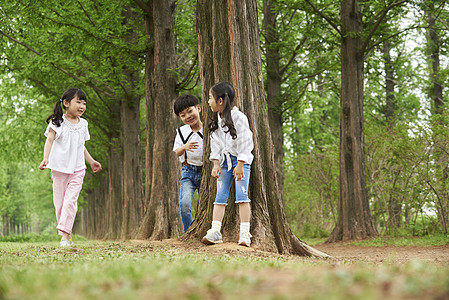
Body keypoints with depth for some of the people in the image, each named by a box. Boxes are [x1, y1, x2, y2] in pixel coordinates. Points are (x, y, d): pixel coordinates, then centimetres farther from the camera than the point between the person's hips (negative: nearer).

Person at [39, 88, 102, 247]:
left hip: (77, 169, 2)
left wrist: (91, 161, 26)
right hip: (59, 168, -2)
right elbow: (50, 140, -13)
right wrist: (46, 158, -27)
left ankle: (64, 234, -17)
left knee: (70, 200, -13)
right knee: (59, 201, 1)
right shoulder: (57, 122, -3)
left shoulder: (83, 124, 11)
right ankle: (67, 235, 14)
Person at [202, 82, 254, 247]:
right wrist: (216, 164, -1)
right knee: (220, 196, -1)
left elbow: (243, 142, -14)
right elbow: (215, 144, 9)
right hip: (224, 160, 6)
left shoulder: (239, 117, -13)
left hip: (241, 160, -6)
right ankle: (215, 231, -5)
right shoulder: (216, 120, 7)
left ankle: (244, 233, -12)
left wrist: (240, 165, -16)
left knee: (242, 195, -11)